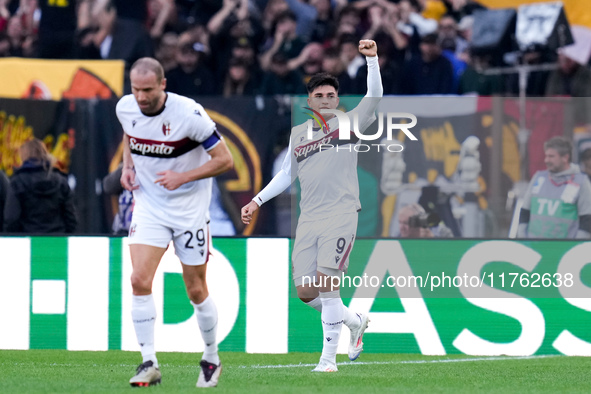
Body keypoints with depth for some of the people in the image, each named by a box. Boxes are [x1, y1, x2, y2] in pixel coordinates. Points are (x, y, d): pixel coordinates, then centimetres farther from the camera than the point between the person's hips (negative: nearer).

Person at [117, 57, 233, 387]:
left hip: (190, 208, -3)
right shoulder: (126, 108, -7)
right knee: (140, 280, -15)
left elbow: (225, 159, -14)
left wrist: (182, 178, -24)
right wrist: (128, 166, 0)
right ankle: (149, 364, -10)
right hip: (149, 206, 3)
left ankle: (212, 359, 27)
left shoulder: (189, 113, -21)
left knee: (196, 291, 6)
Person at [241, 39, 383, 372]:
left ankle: (329, 358, -10)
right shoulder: (298, 133, 17)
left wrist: (372, 59, -22)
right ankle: (355, 320, 28)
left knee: (325, 282, -17)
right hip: (308, 219, 5)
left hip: (341, 214, -5)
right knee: (306, 292, 1)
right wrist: (257, 201, 22)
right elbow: (287, 174, 27)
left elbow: (374, 97, -12)